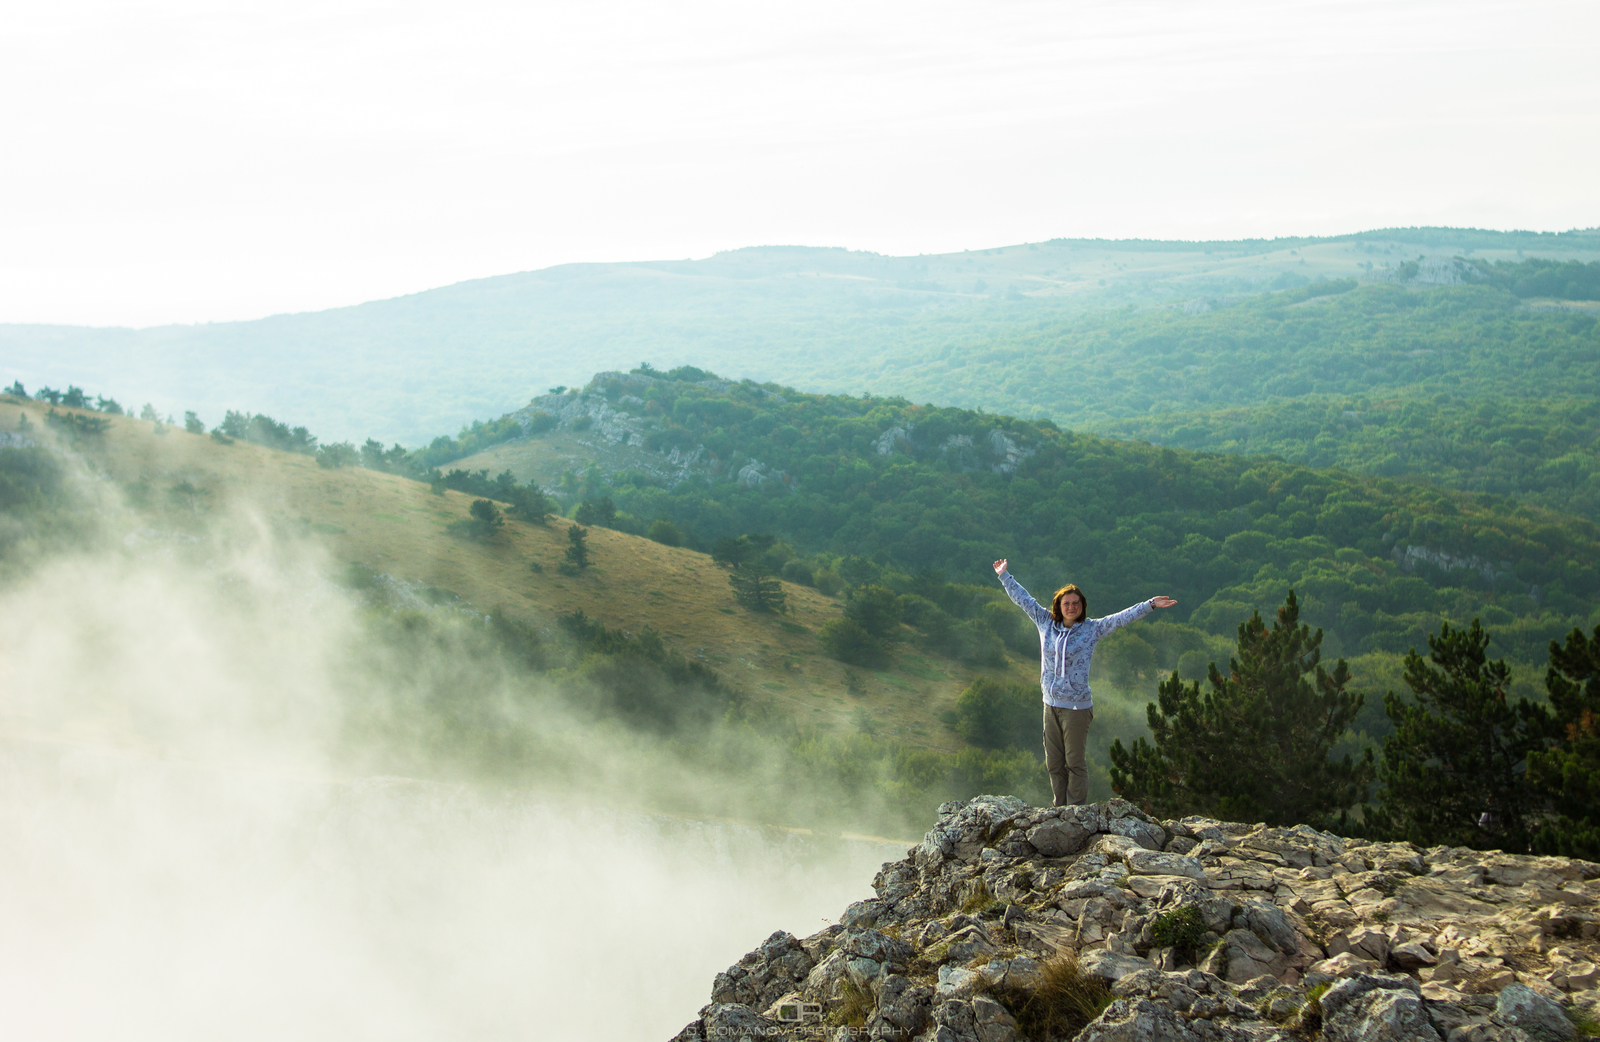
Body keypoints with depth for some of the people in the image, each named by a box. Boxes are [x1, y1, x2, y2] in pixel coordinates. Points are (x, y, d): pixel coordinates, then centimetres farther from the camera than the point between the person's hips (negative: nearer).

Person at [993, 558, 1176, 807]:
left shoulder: (1092, 629, -3)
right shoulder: (1046, 623, 5)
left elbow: (1123, 617, -8)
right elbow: (1023, 598, 14)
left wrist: (1150, 605, -15)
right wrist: (1004, 576, 21)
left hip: (1077, 707, -4)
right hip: (1051, 704, 4)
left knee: (1075, 763, -1)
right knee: (1054, 764, 9)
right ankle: (1060, 811, 19)